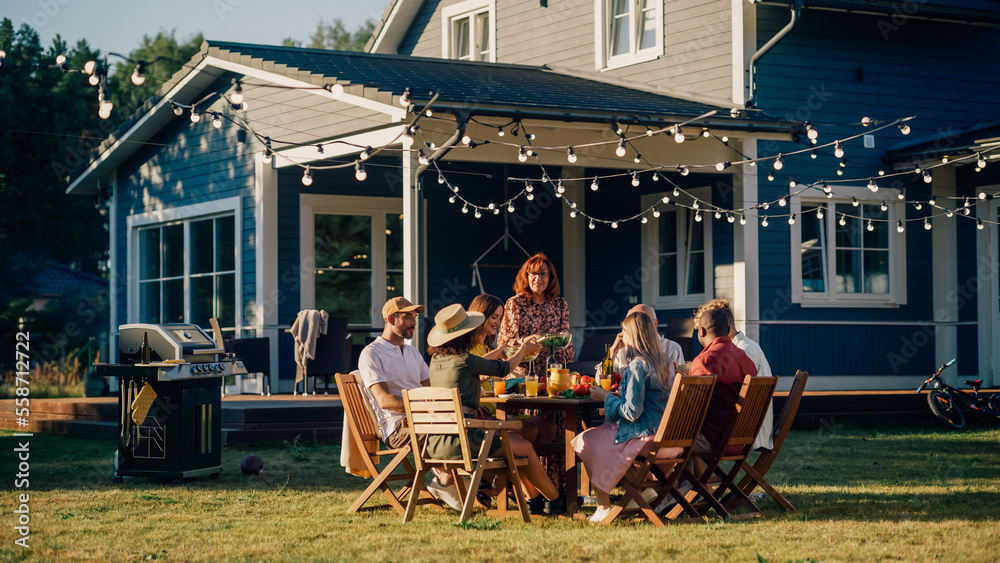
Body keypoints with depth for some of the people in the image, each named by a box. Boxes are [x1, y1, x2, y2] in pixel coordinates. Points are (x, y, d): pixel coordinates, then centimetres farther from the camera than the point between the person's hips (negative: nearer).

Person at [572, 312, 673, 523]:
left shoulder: (637, 366, -19)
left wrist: (606, 397, -7)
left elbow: (632, 412, -21)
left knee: (585, 442, 8)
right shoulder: (666, 363, 7)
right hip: (666, 436, 9)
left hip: (643, 437, -9)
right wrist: (621, 394, 19)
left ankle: (604, 507, 10)